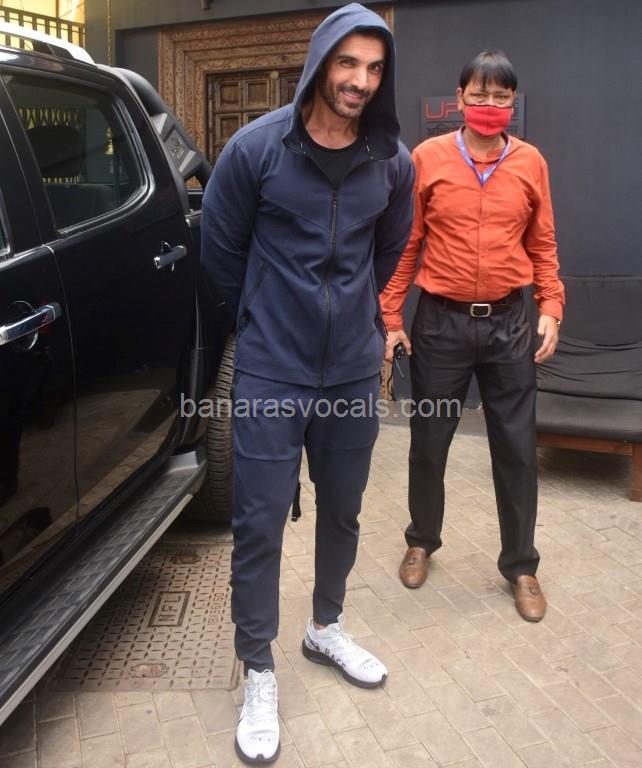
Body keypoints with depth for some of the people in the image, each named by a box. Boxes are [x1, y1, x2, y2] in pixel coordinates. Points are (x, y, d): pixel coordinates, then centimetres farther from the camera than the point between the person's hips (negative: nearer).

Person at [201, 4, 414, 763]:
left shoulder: (393, 162, -1)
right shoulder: (257, 147, -10)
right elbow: (220, 247, 2)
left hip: (354, 369, 4)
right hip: (271, 371, -3)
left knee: (341, 510, 17)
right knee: (260, 522, 1)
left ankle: (326, 629, 41)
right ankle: (258, 674, 20)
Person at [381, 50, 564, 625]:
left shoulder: (530, 163, 4)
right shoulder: (427, 158, -1)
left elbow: (542, 245, 9)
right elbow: (404, 244, 0)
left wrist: (551, 309, -2)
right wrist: (391, 317, -3)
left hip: (508, 323, 2)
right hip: (441, 322, -1)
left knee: (517, 448, 7)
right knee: (428, 443, 10)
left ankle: (521, 565, 24)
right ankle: (422, 541, 33)